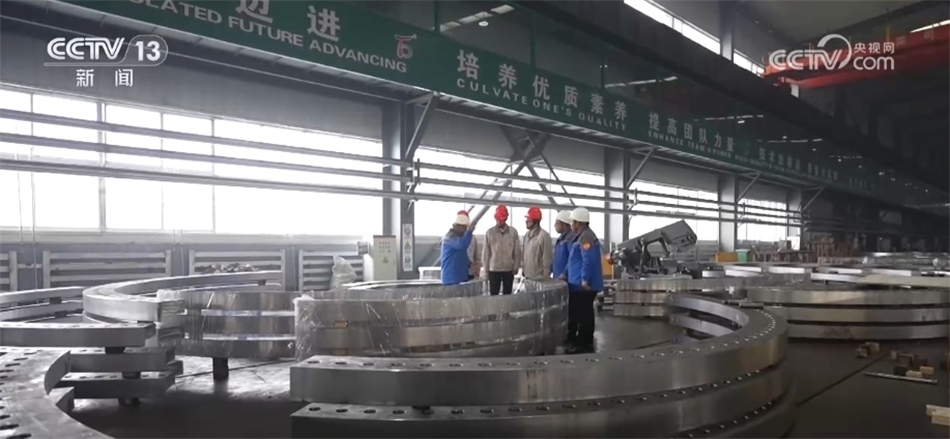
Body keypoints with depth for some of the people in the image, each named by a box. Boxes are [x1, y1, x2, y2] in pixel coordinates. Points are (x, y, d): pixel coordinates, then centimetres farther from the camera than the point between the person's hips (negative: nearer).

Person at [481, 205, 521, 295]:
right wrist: (486, 268, -1)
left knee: (507, 294, 10)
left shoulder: (513, 232, 0)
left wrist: (516, 267, 0)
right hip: (494, 269, -1)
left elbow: (517, 251, 3)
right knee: (493, 295, 3)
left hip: (509, 269, 1)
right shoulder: (489, 232, -3)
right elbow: (485, 252, 0)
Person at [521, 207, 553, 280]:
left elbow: (547, 257, -15)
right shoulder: (526, 235, 10)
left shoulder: (544, 235, -15)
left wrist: (545, 275, -15)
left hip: (540, 278, -8)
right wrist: (523, 268, 13)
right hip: (528, 276, 8)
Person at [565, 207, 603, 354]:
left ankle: (584, 344, 0)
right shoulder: (583, 236, 17)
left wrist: (585, 280, -24)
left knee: (583, 314, -5)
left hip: (584, 285, -10)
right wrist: (567, 274, 24)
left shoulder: (586, 237, -17)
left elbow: (588, 261, -25)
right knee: (582, 313, 14)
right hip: (580, 283, 10)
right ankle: (584, 342, 21)